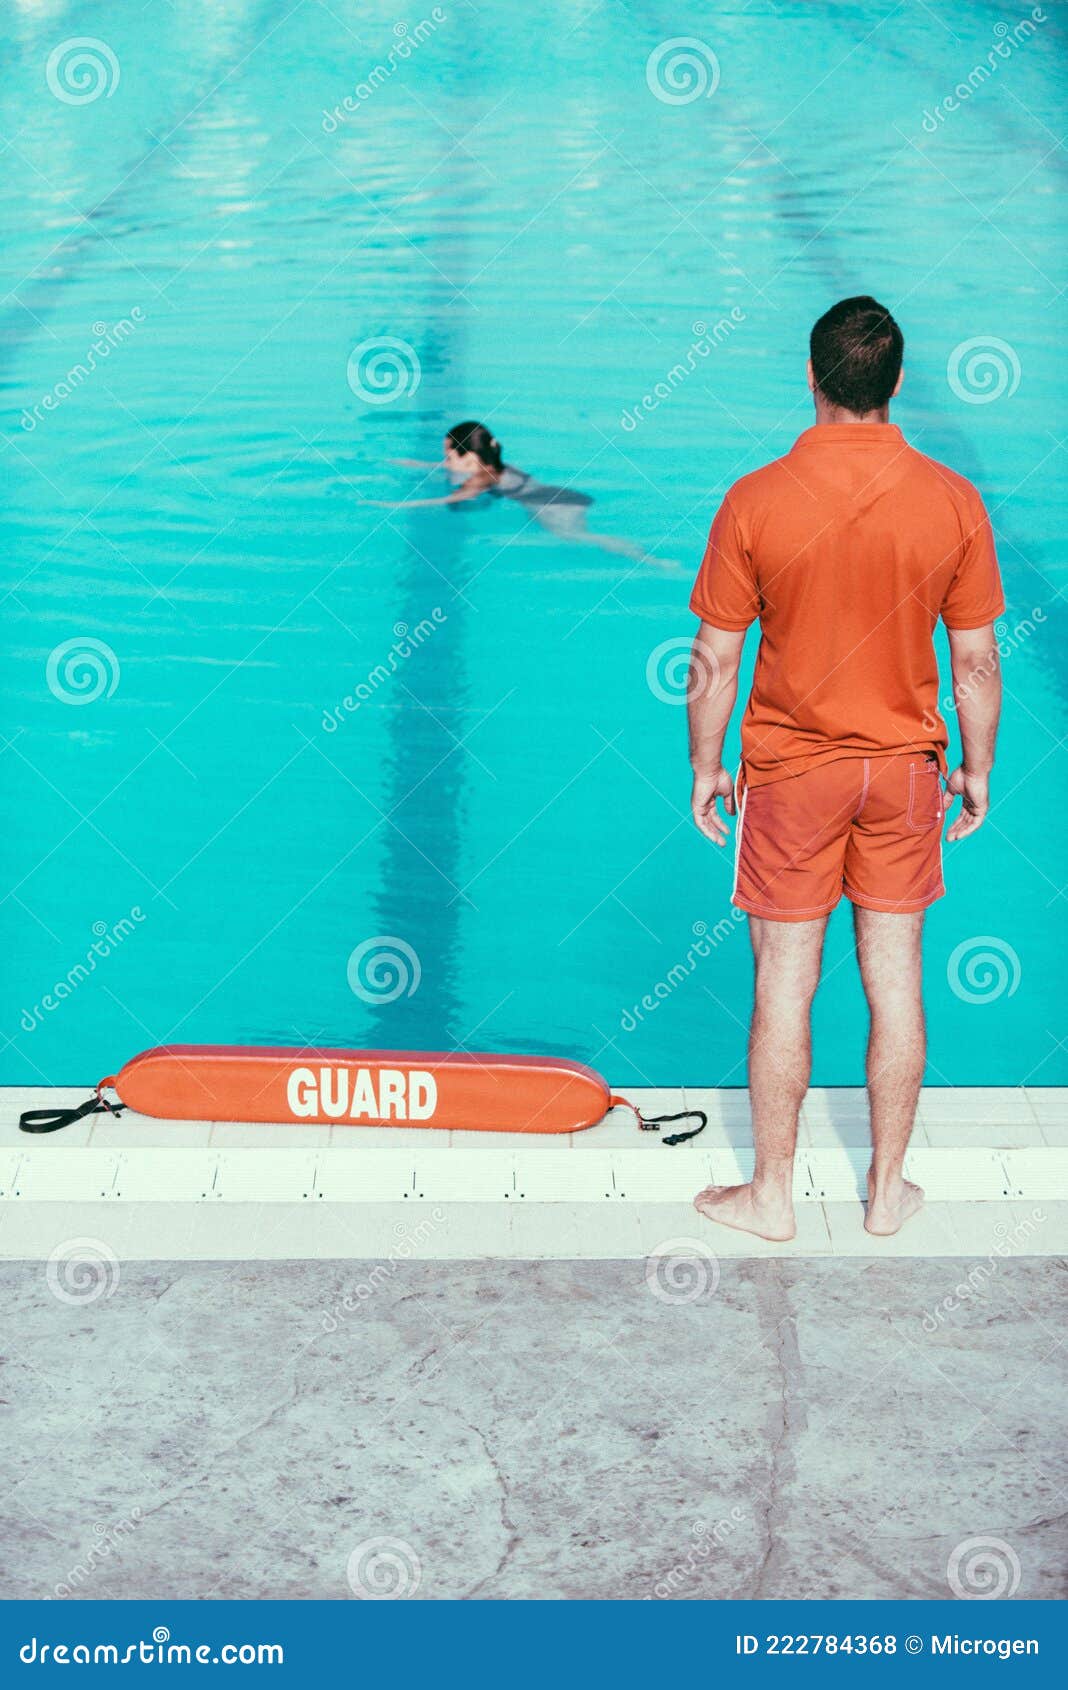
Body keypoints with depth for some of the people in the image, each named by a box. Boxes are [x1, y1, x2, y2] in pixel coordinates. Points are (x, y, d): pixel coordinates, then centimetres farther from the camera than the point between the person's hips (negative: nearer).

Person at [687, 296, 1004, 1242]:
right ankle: (888, 1191, 25)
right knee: (895, 980, 12)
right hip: (904, 769, 2)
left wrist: (706, 765, 6)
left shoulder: (755, 503, -15)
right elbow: (976, 661, -2)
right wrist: (977, 768, 11)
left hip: (791, 772, -2)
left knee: (784, 985, 8)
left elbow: (714, 661, -8)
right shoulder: (953, 501, -9)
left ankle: (771, 1195, 20)